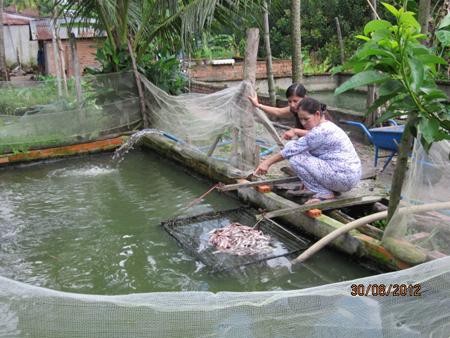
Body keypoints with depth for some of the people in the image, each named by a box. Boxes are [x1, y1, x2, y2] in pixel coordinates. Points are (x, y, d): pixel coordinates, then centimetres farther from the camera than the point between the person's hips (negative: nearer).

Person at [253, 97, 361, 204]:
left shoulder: (321, 131, -19)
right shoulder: (326, 127, 12)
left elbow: (293, 149, -16)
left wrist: (268, 162, -10)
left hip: (344, 178, -10)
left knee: (296, 159, -14)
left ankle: (324, 194, -6)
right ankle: (330, 189, 12)